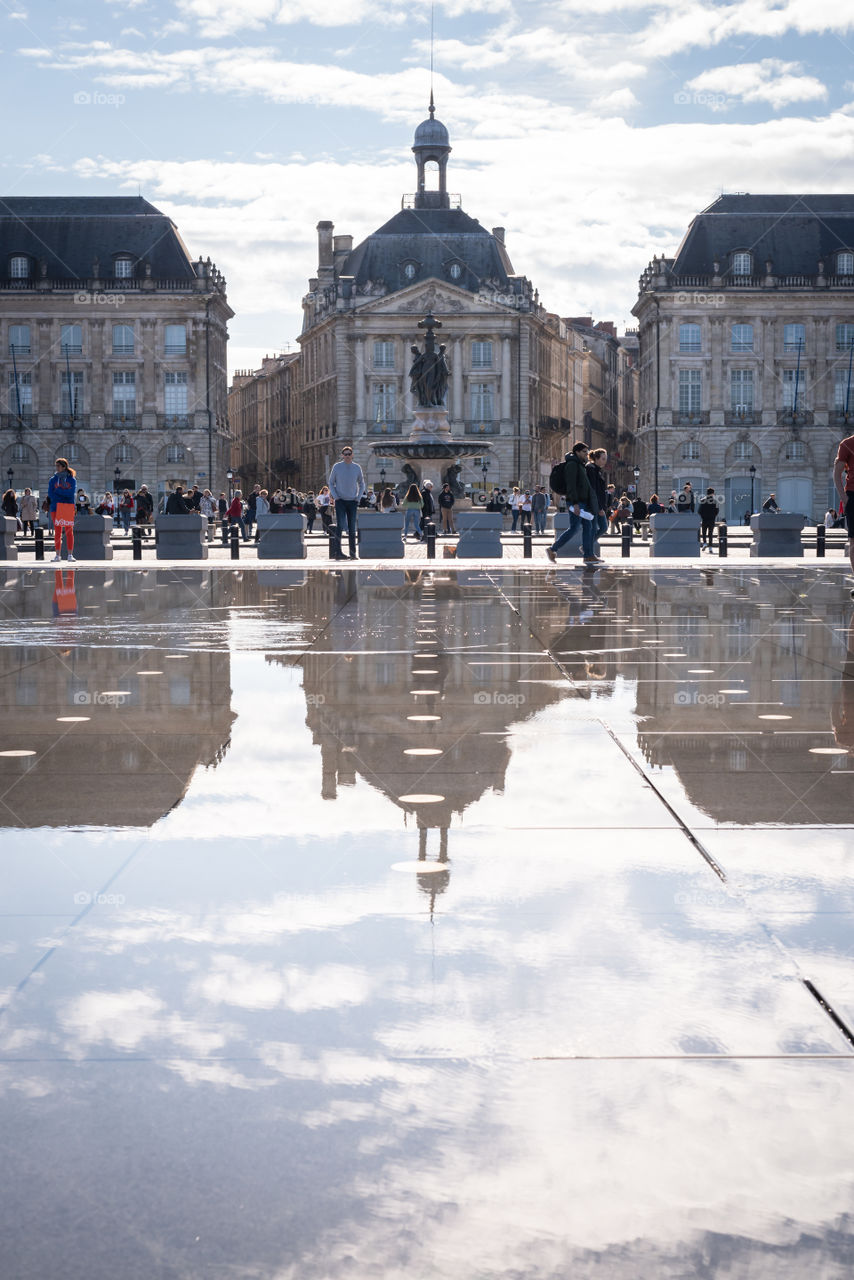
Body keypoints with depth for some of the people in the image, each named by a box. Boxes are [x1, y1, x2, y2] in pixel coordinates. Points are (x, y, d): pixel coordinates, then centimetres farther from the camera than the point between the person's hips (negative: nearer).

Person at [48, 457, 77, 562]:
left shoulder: (72, 479, 5)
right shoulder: (53, 479, 11)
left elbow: (72, 493, -7)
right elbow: (50, 494, 1)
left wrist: (58, 491, -6)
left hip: (69, 507, -2)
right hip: (56, 506, 2)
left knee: (69, 531, -4)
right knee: (57, 531, -1)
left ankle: (70, 554, -3)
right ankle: (57, 555, 1)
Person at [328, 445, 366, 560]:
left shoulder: (357, 468, 4)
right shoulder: (337, 467, -1)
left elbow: (362, 484, 15)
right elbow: (331, 483, 7)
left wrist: (358, 498, 2)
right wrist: (336, 497, -5)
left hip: (352, 502, 2)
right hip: (340, 501, -2)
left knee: (352, 528, 4)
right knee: (340, 526, -10)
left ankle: (353, 553, 9)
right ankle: (338, 552, -11)